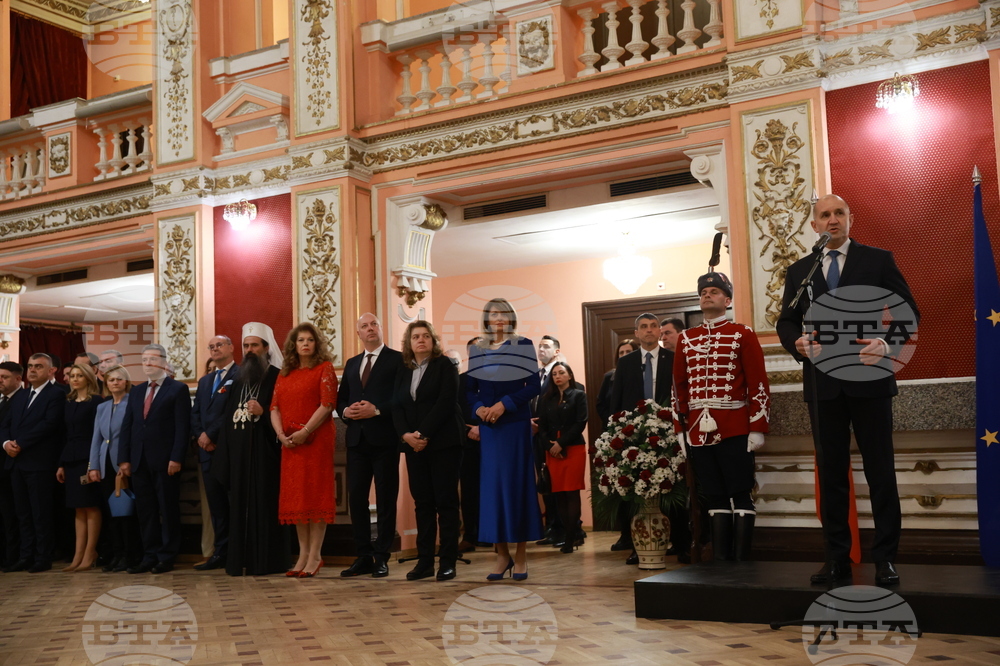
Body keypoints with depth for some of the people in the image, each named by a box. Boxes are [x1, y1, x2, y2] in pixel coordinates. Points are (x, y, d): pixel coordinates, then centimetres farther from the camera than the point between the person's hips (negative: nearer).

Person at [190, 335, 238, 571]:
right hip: (208, 450, 7)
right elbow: (195, 414, 16)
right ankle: (221, 553, 11)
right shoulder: (204, 381, 22)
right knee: (216, 505, 7)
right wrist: (200, 437, -2)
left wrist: (210, 434, -12)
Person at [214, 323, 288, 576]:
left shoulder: (277, 377, -2)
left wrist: (263, 413, -21)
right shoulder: (238, 381, 18)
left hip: (265, 452, -6)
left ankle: (267, 561, 0)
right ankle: (241, 560, 9)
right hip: (239, 453, 6)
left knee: (265, 504, -5)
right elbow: (227, 419, 19)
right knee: (240, 505, 5)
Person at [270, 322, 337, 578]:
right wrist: (281, 434, -6)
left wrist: (305, 431, -17)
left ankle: (315, 555, 0)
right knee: (295, 496, 6)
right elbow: (275, 407, 10)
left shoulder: (324, 368, 0)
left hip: (317, 440, -5)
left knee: (316, 493, -4)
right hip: (290, 443, 6)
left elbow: (327, 404, -11)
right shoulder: (284, 374, 15)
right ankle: (303, 553, 12)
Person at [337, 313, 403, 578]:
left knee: (385, 499, 1)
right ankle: (363, 556, 13)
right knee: (356, 497, 5)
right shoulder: (351, 364, 18)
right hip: (357, 438, 6)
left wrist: (376, 410, -18)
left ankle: (381, 557, 7)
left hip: (384, 438, -6)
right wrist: (345, 411, -4)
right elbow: (341, 399, 17)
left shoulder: (397, 359, -1)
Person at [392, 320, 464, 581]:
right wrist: (406, 434, -11)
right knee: (422, 503, 5)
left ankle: (448, 562, 0)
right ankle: (424, 561, 9)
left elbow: (446, 402, -11)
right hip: (414, 445, 5)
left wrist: (424, 434, -17)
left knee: (446, 501, -3)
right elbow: (397, 407, 7)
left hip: (443, 442, -5)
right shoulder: (403, 371, 15)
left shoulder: (444, 365, 0)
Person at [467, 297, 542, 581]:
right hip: (488, 425, 3)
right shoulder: (477, 350, 10)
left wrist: (505, 404, -16)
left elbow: (533, 385, -6)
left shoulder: (523, 346, 0)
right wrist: (478, 407, -11)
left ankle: (521, 556, 7)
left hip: (515, 423, -3)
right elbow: (471, 388, 9)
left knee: (517, 482, -1)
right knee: (492, 483, 2)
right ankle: (502, 554, 10)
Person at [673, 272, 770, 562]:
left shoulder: (743, 334, 1)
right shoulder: (686, 338, 13)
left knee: (740, 495, 0)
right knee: (714, 497, 8)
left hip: (734, 429, -4)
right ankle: (719, 559, 14)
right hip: (698, 429, 4)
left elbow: (758, 384, -4)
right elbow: (679, 386, 14)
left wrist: (757, 428, -10)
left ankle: (741, 562, 4)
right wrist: (680, 427, 8)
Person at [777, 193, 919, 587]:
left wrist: (889, 344, -17)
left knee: (881, 470, 1)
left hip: (869, 379, -3)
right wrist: (798, 343, -12)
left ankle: (885, 558, 9)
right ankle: (837, 559, 14)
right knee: (831, 472, 7)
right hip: (823, 384, 3)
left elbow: (908, 310, 1)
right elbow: (786, 321, 11)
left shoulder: (878, 260, 5)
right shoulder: (798, 271, 13)